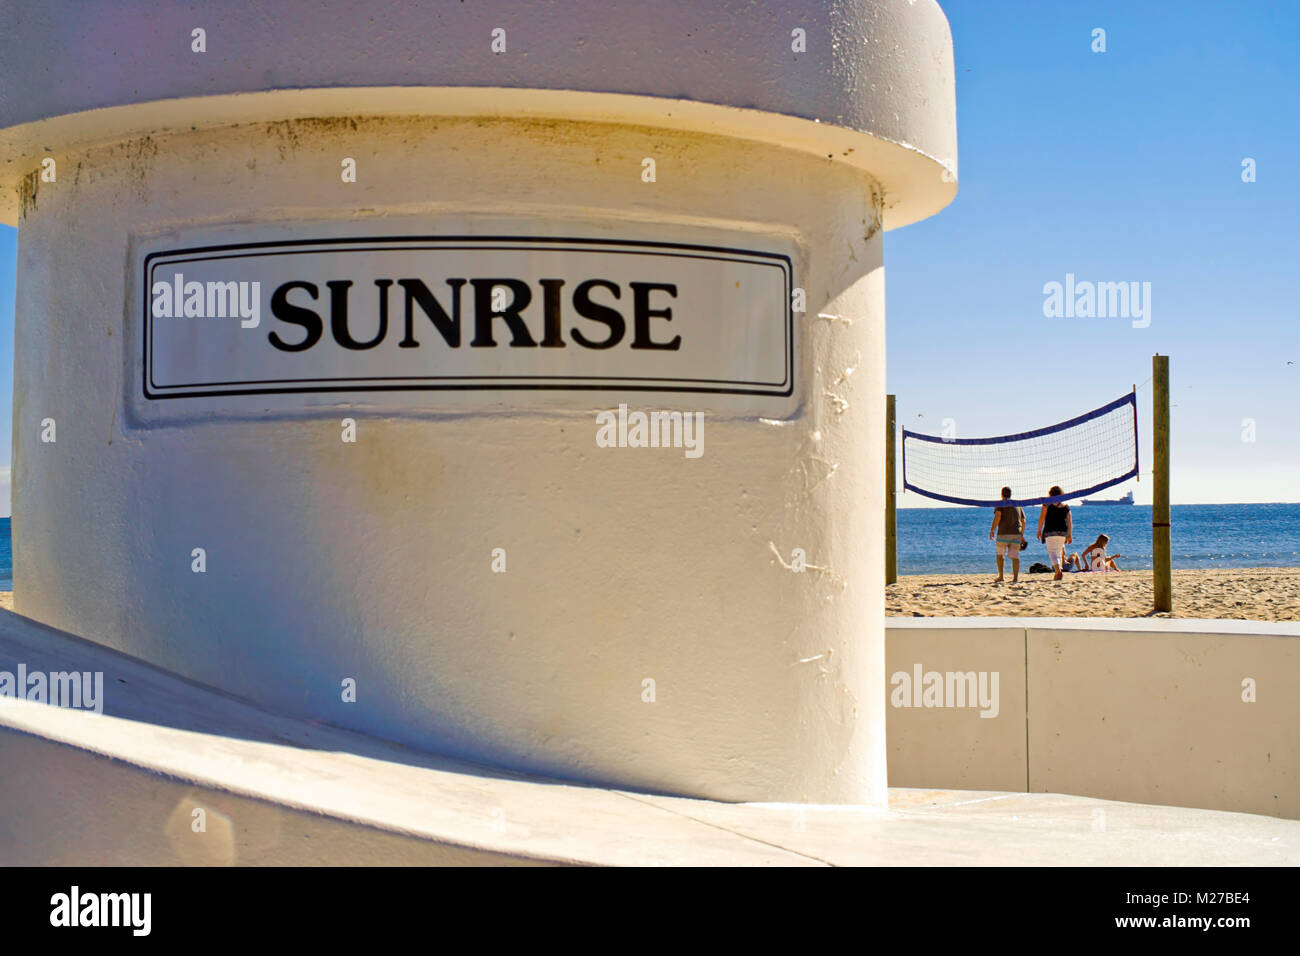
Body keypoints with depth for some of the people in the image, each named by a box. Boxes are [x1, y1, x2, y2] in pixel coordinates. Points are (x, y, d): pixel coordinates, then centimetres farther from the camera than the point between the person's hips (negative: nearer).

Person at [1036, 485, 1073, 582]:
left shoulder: (1047, 504, -2)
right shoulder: (1066, 506, 9)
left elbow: (1041, 518, -4)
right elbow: (1069, 521, 7)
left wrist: (1039, 531, 4)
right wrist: (1070, 535, 11)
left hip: (1050, 531, -4)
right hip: (1062, 532, 4)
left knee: (1052, 552, -6)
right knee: (1059, 552, 19)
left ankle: (1058, 571, -23)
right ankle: (1059, 570, 19)